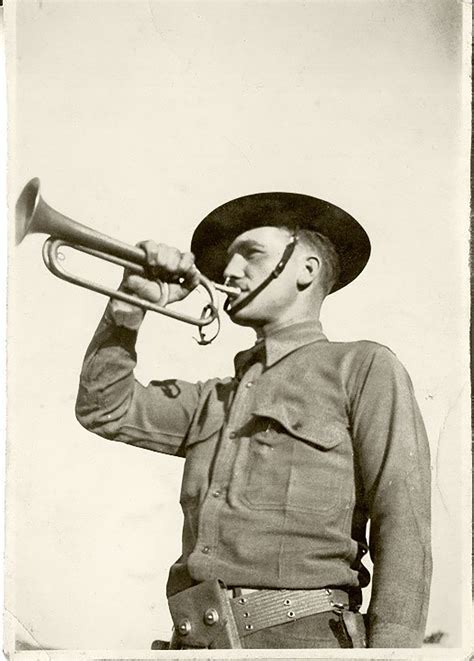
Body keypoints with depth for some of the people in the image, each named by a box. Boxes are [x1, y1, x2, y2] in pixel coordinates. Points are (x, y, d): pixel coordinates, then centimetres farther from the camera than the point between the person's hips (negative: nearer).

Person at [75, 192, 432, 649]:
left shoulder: (363, 369, 5)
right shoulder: (216, 400, 22)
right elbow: (105, 409, 21)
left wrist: (390, 646, -13)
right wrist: (131, 303, 13)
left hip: (300, 635, -5)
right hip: (196, 639, 6)